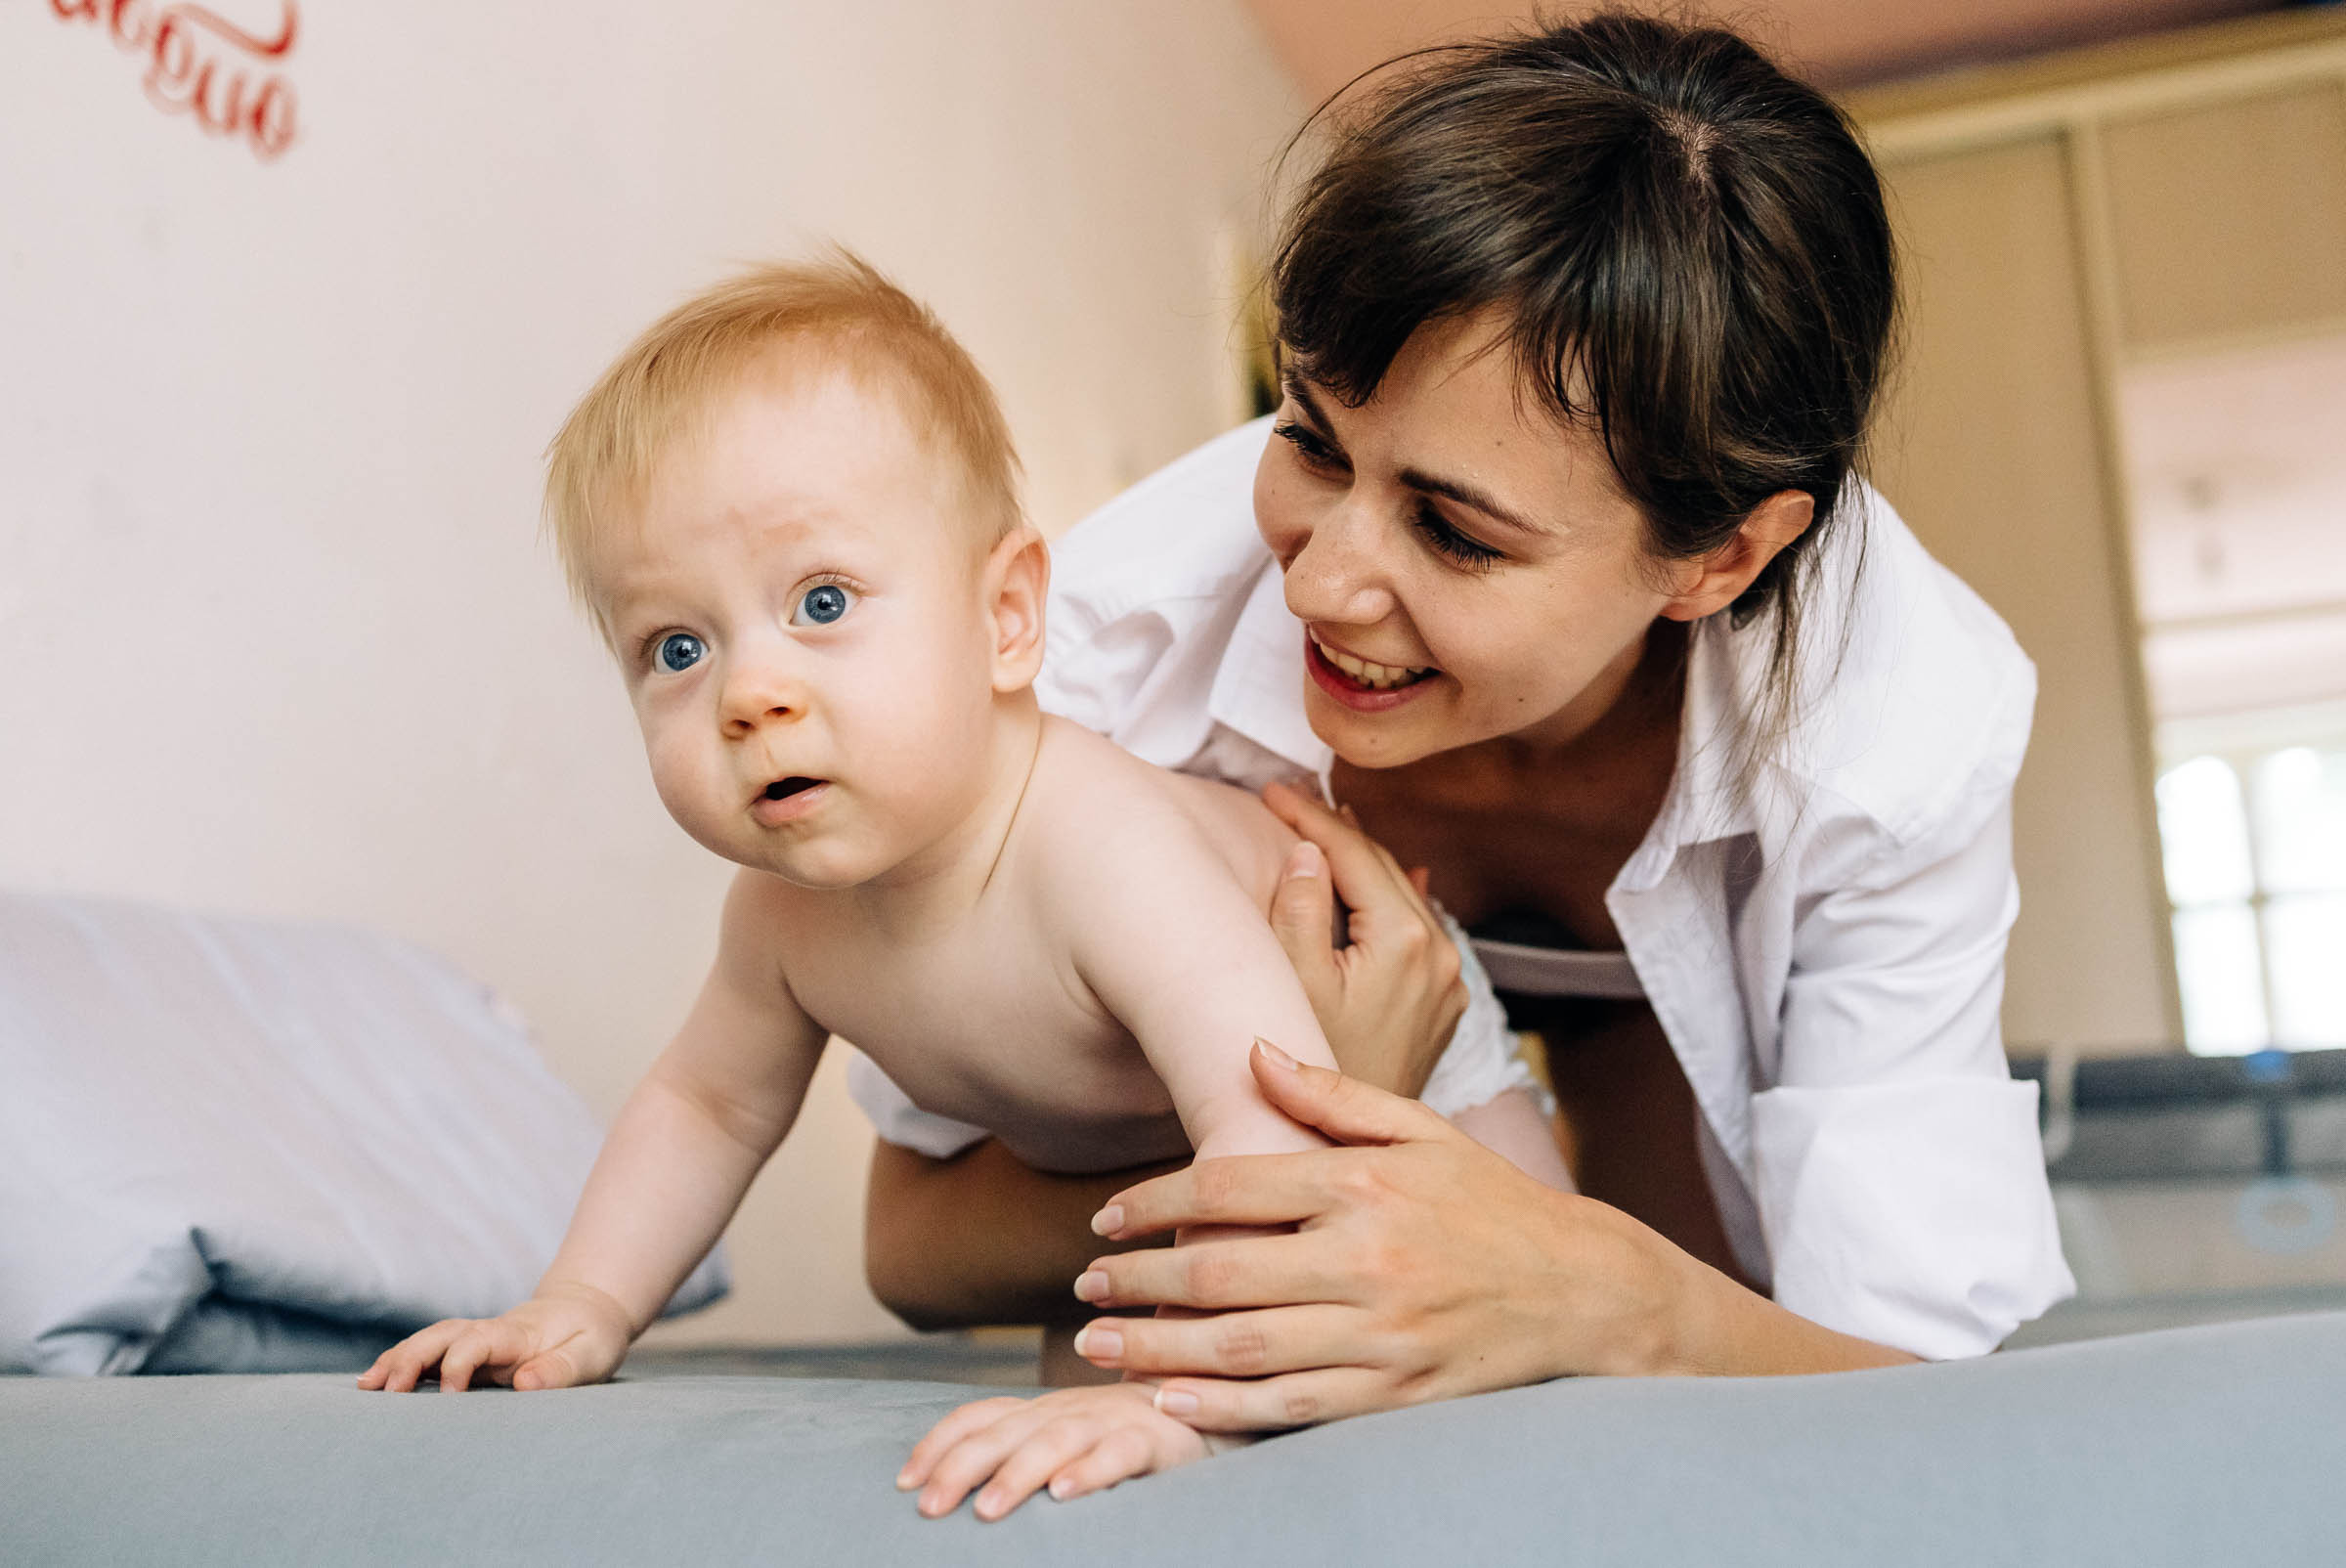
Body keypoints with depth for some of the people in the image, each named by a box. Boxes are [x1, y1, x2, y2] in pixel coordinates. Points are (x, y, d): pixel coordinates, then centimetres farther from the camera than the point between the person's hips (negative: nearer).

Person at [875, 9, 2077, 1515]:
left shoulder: (1904, 724, -36)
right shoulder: (1129, 628, -36)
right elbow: (916, 1239, -28)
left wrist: (1611, 1295, -56)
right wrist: (1325, 1142, -46)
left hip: (1685, 1020, 0)